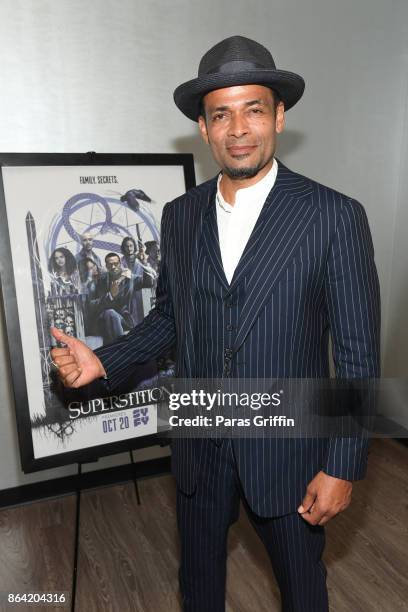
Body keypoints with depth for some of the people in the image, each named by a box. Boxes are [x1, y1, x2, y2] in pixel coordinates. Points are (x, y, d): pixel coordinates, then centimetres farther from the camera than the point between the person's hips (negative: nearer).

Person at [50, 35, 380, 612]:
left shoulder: (335, 216, -14)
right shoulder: (179, 215, -1)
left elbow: (359, 354, -12)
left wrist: (342, 467, -11)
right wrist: (104, 361, -5)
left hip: (287, 450, -3)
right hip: (198, 448, 4)